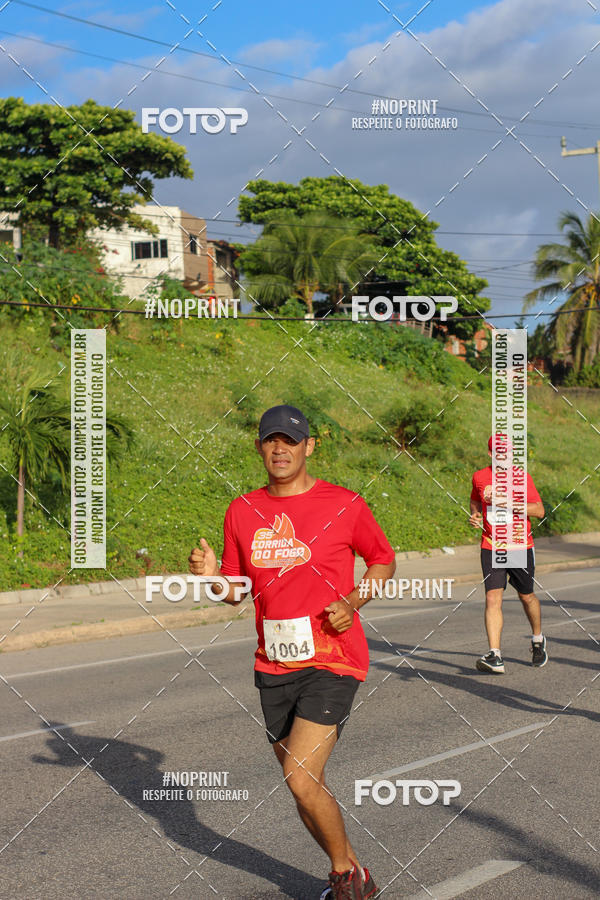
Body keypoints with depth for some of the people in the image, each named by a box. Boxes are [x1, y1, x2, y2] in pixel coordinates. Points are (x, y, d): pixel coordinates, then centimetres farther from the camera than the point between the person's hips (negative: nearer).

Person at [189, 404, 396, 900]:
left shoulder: (345, 504, -5)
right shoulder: (242, 511, 5)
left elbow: (384, 560, 9)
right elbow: (235, 589, 13)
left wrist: (353, 602, -9)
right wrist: (211, 575, -9)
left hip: (332, 661, -5)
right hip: (274, 667, 5)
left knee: (302, 780, -16)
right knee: (303, 786, 11)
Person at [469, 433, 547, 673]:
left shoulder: (522, 478, -7)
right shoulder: (479, 477, 1)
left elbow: (539, 510, -14)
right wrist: (474, 514, 1)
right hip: (491, 547, 1)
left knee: (526, 597, 13)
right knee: (493, 597, -14)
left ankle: (538, 640, 41)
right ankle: (495, 656, -19)